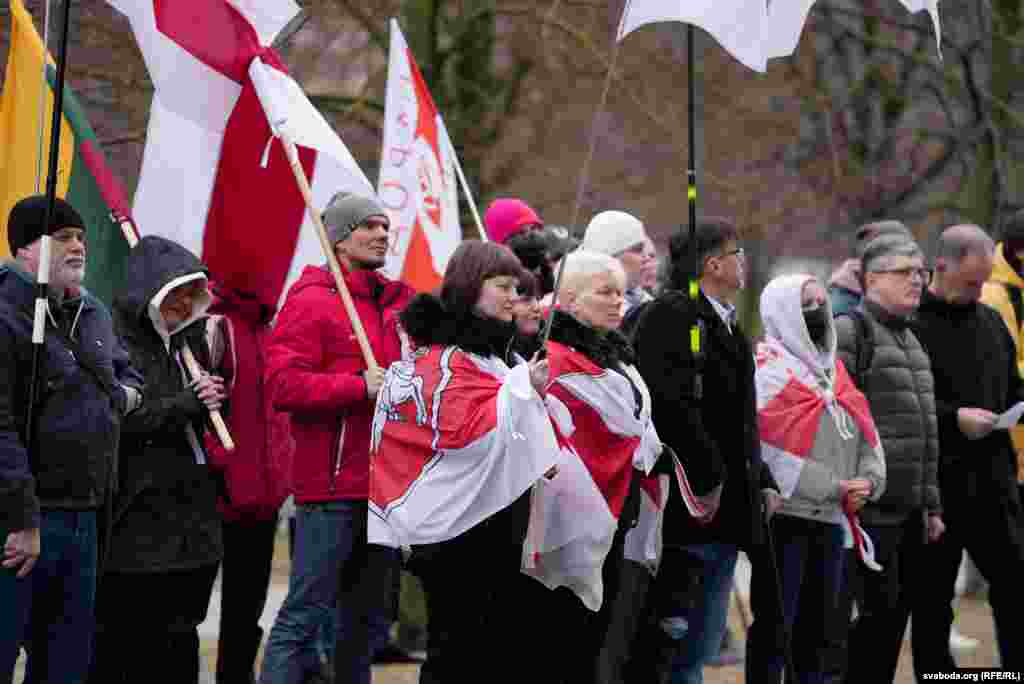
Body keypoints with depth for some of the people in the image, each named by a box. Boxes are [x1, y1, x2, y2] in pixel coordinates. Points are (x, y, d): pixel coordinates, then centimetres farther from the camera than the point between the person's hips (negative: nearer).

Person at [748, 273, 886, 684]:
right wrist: (835, 487, -17)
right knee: (775, 625, -5)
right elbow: (770, 449, -18)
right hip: (784, 515, -8)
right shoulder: (767, 371, -8)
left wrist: (868, 479, -5)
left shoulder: (832, 369, 17)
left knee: (817, 627, 12)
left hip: (831, 519, 8)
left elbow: (866, 433, 16)